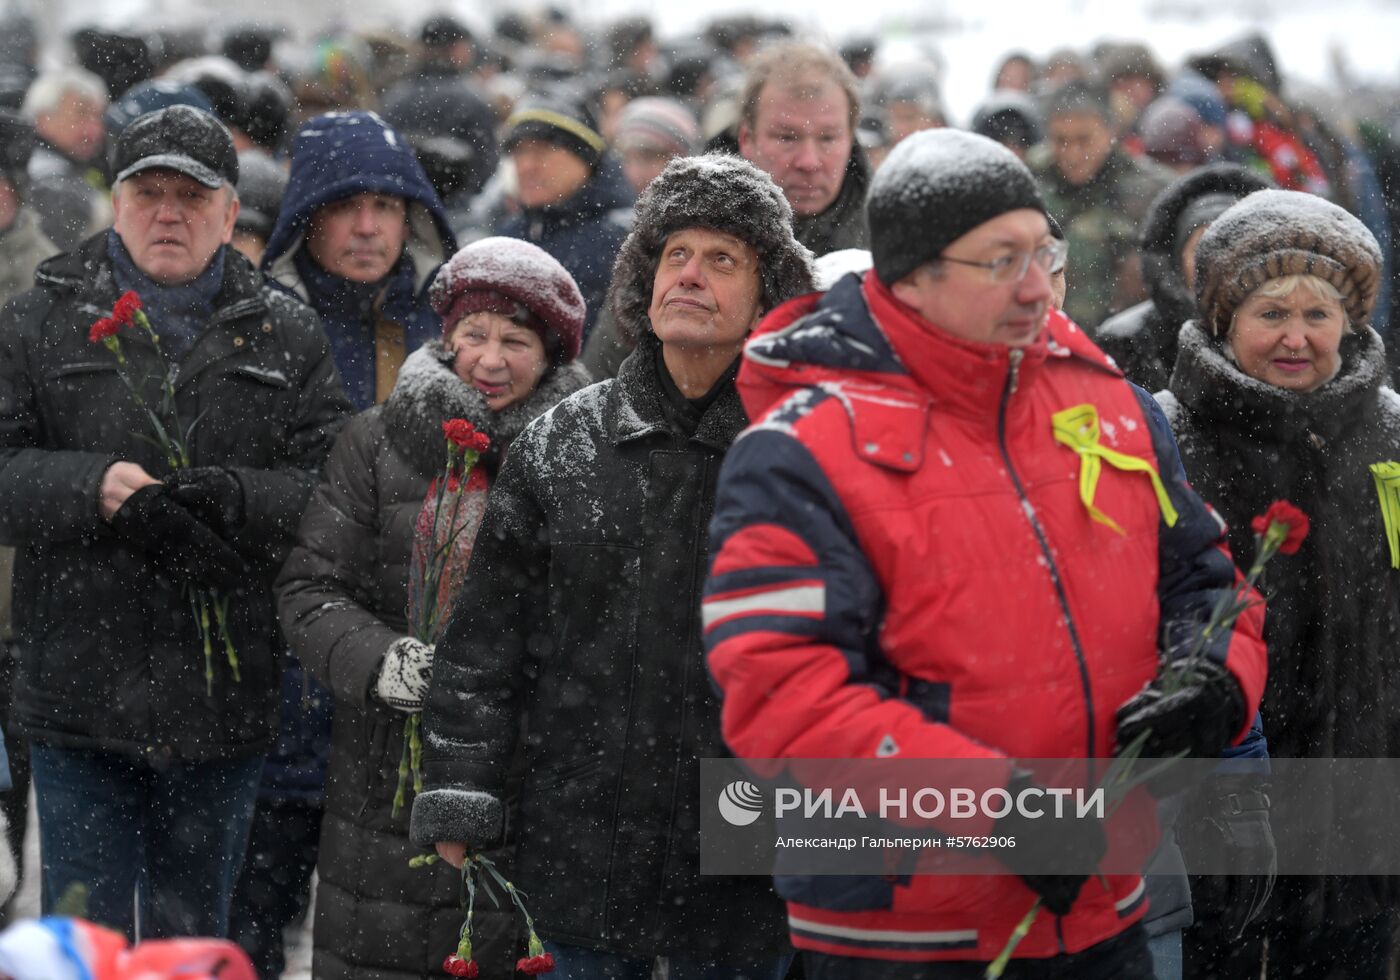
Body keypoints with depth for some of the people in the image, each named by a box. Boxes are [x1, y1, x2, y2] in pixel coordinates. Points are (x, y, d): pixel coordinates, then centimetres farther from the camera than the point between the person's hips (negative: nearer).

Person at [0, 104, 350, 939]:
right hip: (81, 693, -1)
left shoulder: (287, 336, 7)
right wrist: (90, 489, -21)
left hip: (224, 703, 1)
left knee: (193, 932, 14)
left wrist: (234, 499, -21)